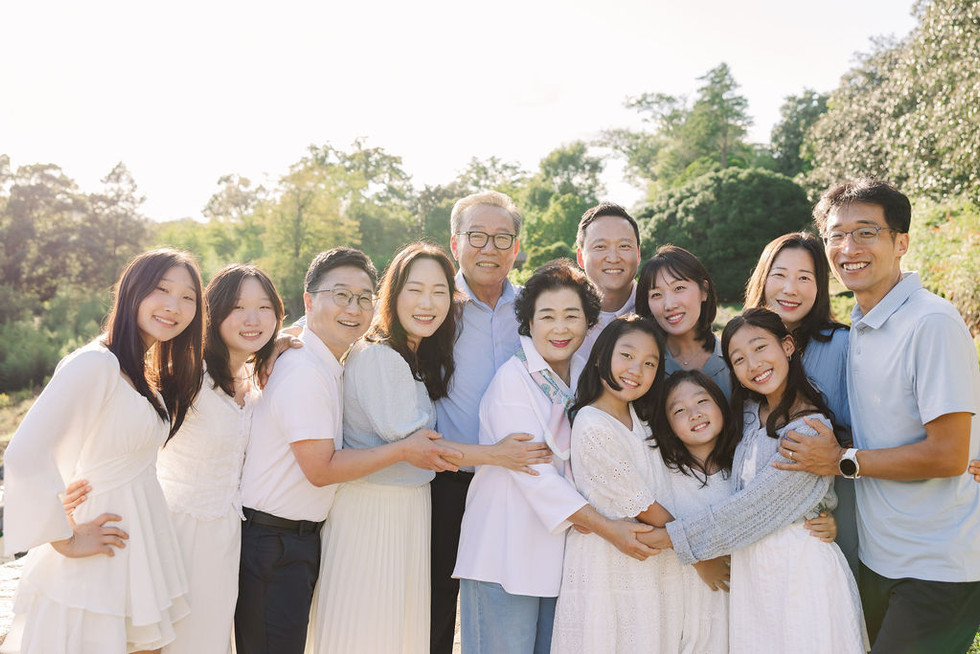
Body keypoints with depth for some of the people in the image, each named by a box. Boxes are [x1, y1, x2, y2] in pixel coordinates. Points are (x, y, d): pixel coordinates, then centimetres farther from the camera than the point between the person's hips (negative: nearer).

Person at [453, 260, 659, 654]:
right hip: (508, 553, -6)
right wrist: (607, 528, -21)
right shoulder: (512, 378, -10)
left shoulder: (586, 379, 9)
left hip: (563, 549, 6)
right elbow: (534, 471, -18)